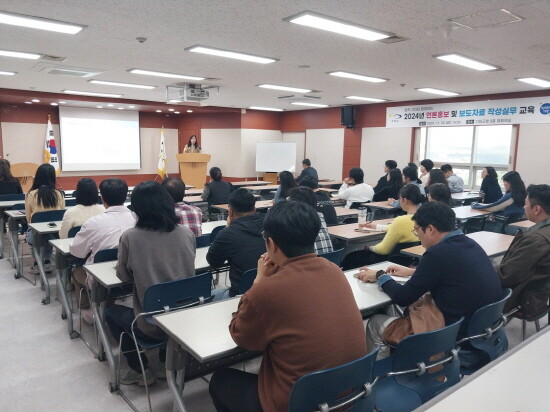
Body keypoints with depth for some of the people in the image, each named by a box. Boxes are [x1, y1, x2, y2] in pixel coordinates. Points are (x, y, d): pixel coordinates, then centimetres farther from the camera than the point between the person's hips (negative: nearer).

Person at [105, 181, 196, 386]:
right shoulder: (187, 233, -4)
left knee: (111, 312, 27)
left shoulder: (130, 237, -13)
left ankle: (141, 371, 26)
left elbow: (124, 276, 2)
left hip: (153, 325, -4)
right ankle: (166, 363, 33)